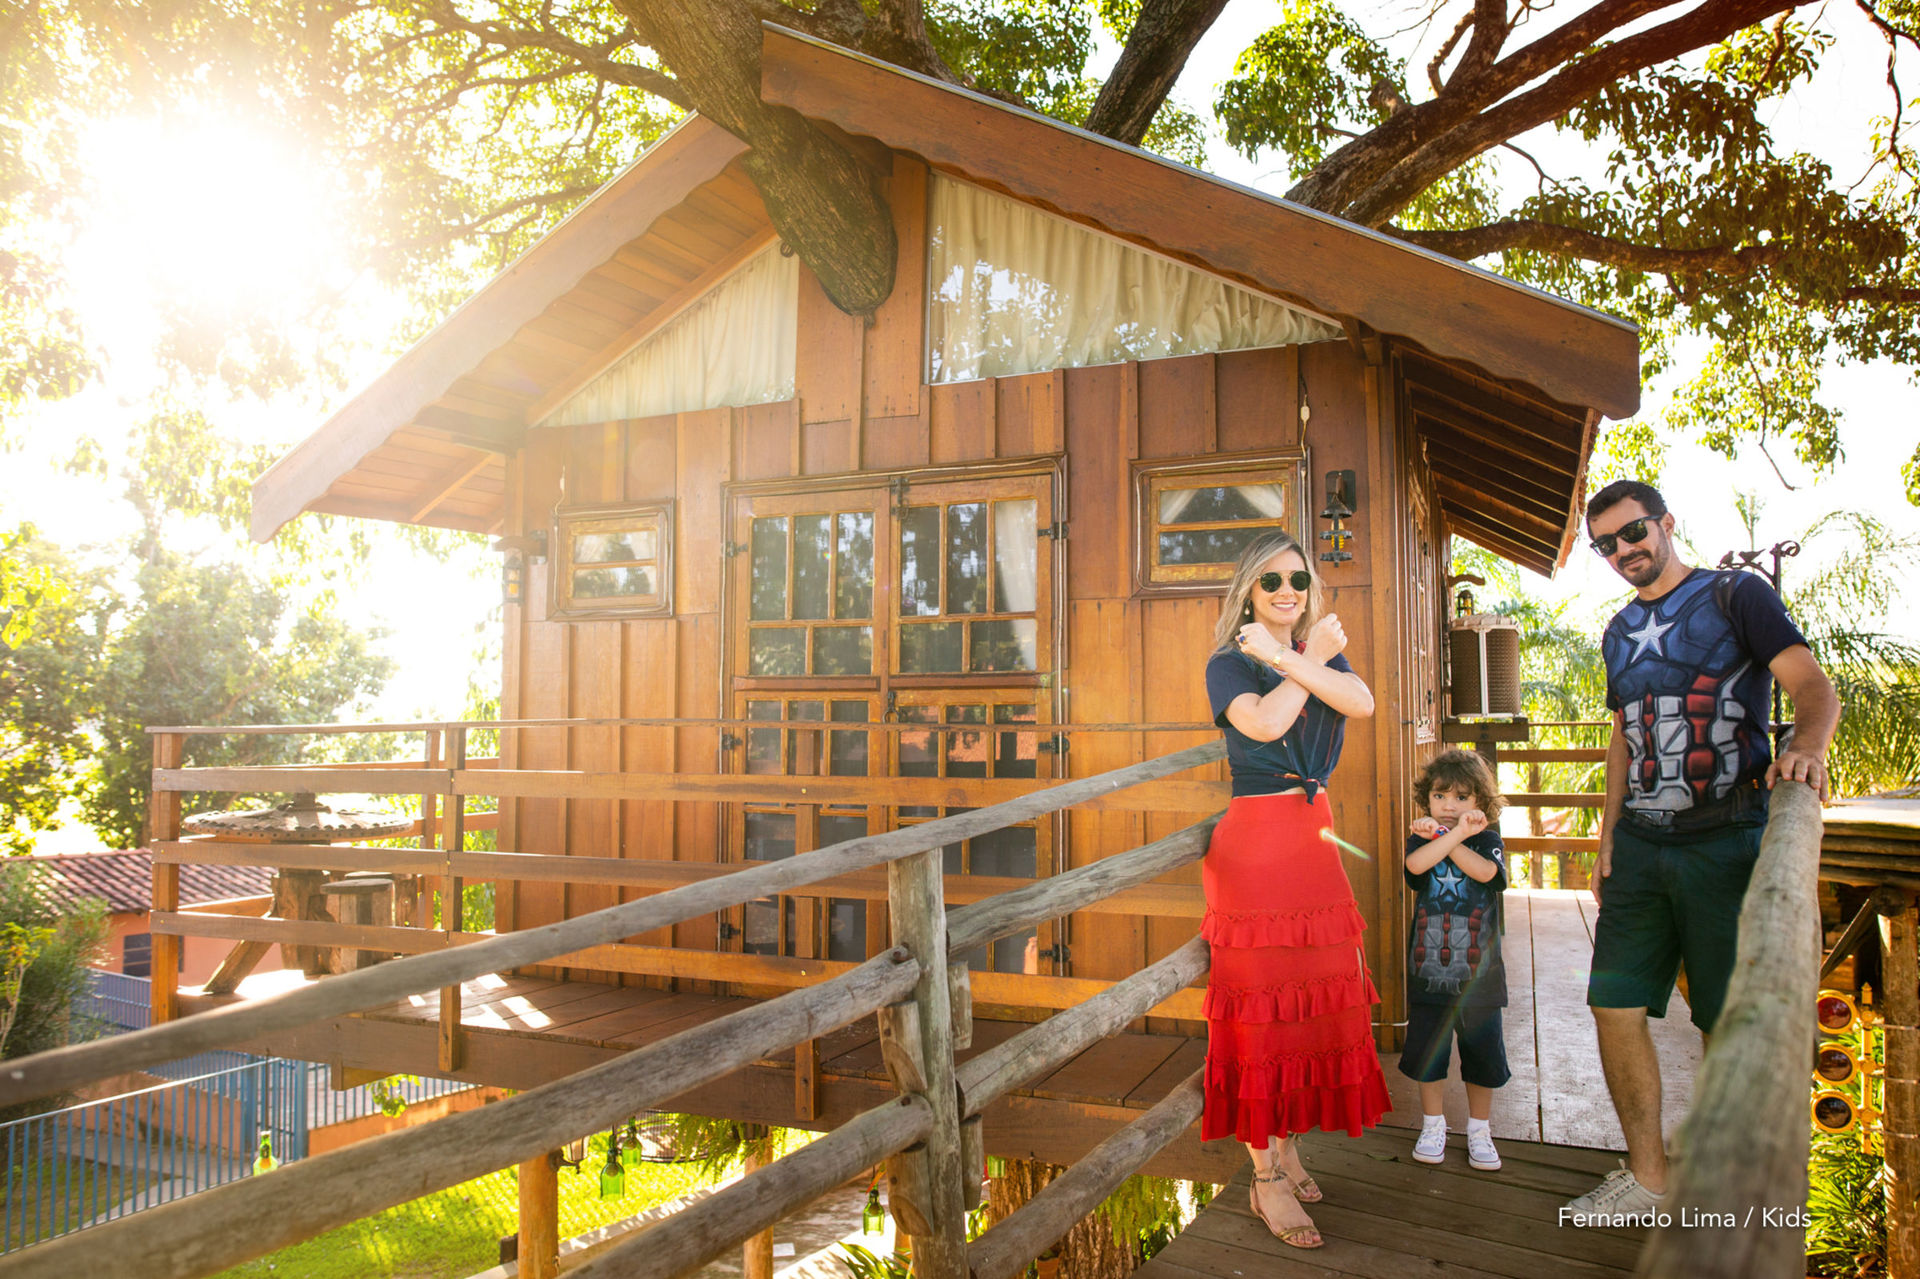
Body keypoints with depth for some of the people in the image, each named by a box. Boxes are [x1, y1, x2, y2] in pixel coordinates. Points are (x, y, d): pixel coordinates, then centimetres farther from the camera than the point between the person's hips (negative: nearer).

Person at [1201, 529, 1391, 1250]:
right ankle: (1266, 1179, 7)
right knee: (1260, 1007, -2)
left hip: (1314, 838, 6)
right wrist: (1311, 658, -8)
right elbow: (1264, 723, -20)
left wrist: (1282, 656, -15)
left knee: (1314, 1000, 10)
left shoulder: (1324, 654, 13)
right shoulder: (1227, 663, -1)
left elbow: (1362, 704, -9)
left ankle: (1288, 1146, 26)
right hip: (1254, 844, -5)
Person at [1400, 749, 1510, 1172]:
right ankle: (1433, 1125, 27)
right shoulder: (1421, 838, 1)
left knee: (1482, 1054, 9)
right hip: (1428, 971, 0)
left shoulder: (1487, 838, 0)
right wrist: (1456, 833, -29)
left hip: (1477, 973, 0)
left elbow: (1486, 871, -21)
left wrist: (1441, 837, -23)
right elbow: (1416, 865, -22)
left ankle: (1478, 1131, 27)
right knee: (1427, 1052, 9)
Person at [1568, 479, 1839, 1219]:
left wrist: (1808, 745, -35)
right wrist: (1607, 839, 15)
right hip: (1640, 845, 6)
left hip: (1725, 839, -5)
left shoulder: (1734, 596, -1)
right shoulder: (1620, 632, 16)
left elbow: (1813, 687, -13)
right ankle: (1648, 1177, 16)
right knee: (1615, 1006, 2)